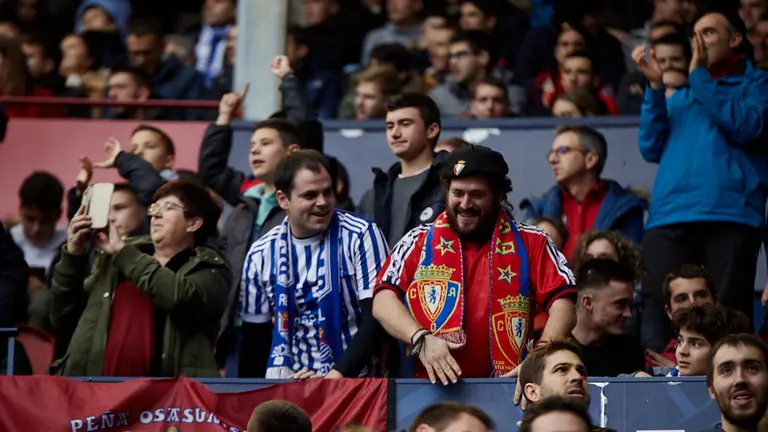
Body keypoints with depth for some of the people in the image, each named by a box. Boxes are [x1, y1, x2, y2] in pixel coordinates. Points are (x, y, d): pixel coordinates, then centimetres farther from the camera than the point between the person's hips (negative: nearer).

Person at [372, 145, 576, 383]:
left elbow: (562, 304, 4)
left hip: (507, 390, 0)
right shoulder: (418, 242, 14)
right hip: (432, 388, 0)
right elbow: (384, 301, 6)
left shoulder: (531, 244, 11)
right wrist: (421, 340, -12)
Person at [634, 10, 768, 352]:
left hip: (729, 216, -4)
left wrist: (699, 75, 0)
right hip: (669, 218, 4)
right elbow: (652, 148, 16)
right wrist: (655, 85, 7)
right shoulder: (681, 95, 28)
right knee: (657, 314, -8)